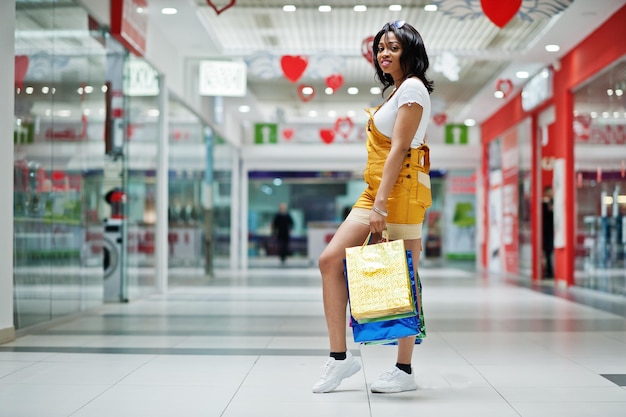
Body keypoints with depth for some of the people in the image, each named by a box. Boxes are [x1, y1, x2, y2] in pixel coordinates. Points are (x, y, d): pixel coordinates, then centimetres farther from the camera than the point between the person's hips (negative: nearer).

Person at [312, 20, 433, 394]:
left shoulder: (413, 87, -7)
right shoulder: (396, 92, 22)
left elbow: (399, 148, -16)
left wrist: (381, 204, -21)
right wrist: (376, 202, 18)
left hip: (400, 191, -9)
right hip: (377, 191, 9)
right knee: (330, 260, -2)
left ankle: (404, 371, 6)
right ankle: (340, 356, 1)